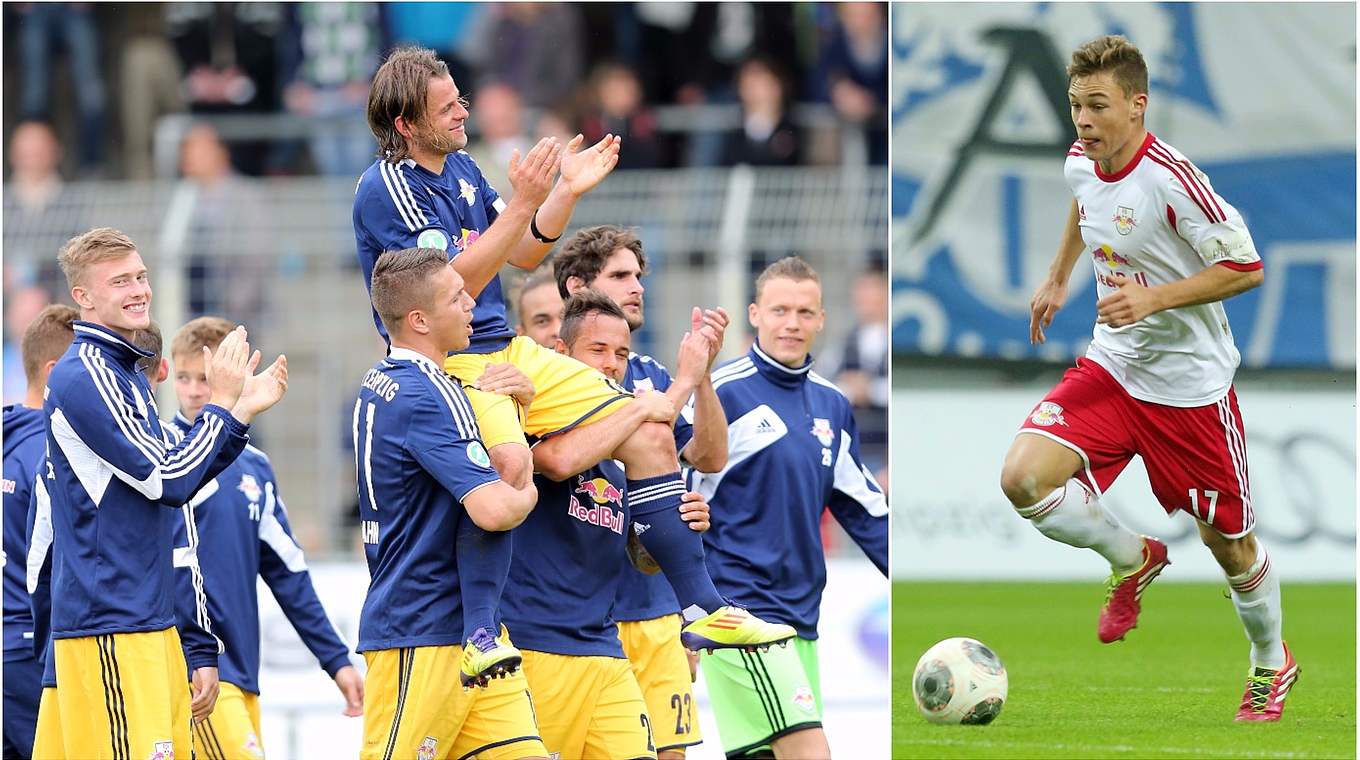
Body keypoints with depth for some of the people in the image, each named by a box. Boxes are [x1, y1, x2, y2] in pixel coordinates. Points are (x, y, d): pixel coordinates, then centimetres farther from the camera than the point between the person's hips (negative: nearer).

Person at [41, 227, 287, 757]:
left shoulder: (126, 373, 17)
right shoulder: (83, 379, -14)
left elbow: (170, 485, 23)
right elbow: (168, 481, -16)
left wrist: (243, 409, 17)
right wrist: (223, 403, -5)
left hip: (149, 620, 10)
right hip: (108, 624, -10)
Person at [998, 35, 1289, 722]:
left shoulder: (1172, 180, -25)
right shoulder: (1081, 164, -4)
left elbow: (1247, 268, -20)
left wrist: (1154, 298, -28)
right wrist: (1058, 277, 25)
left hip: (1189, 385, -5)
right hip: (1110, 369, 5)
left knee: (1229, 544, 8)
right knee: (1023, 478, -18)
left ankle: (1271, 663, 38)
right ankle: (1132, 561, 10)